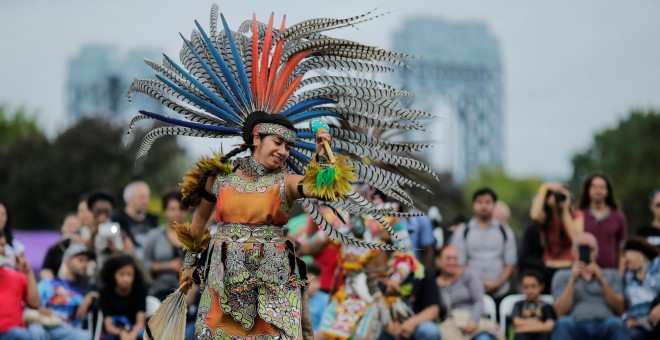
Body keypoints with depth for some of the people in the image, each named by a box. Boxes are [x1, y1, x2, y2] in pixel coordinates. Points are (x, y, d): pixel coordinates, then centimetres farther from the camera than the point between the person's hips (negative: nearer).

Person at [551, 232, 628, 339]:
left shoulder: (612, 275, 25)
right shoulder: (562, 276, 22)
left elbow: (620, 309, 8)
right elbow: (561, 311, 6)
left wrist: (601, 281, -3)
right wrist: (572, 280, -4)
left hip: (605, 327, 1)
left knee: (616, 324, -36)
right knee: (563, 324, -37)